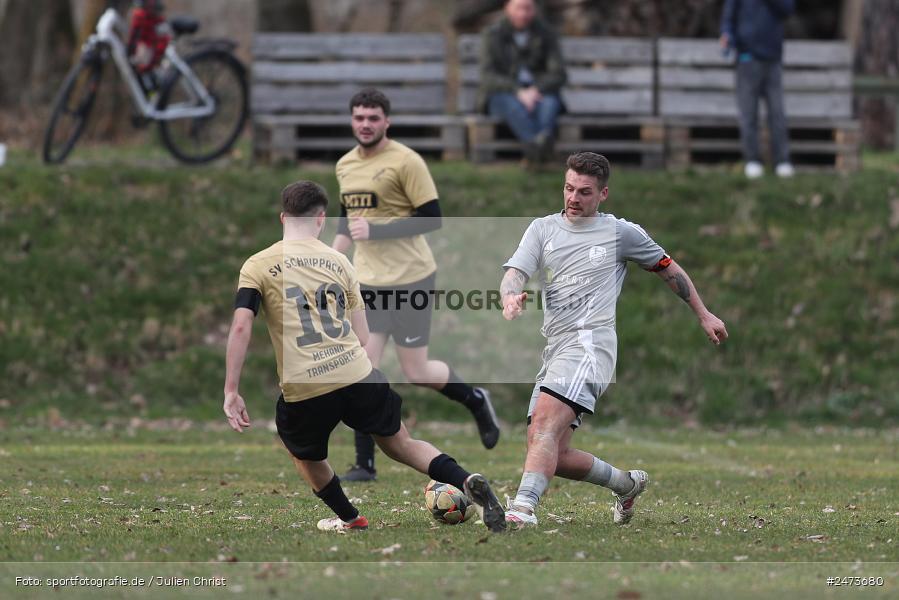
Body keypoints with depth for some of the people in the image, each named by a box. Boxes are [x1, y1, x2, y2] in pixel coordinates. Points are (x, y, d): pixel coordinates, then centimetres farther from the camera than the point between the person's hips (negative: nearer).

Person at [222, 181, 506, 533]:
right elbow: (362, 335, 14)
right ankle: (468, 483, -3)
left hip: (303, 391, -2)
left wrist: (231, 392, -6)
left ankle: (350, 520, 41)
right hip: (359, 377, 2)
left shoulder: (257, 266, 4)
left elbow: (241, 327, -8)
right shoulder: (338, 262, 12)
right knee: (401, 444, 18)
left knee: (306, 456, 28)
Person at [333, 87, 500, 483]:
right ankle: (364, 463, 0)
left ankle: (475, 400, 32)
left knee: (415, 373, 2)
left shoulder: (405, 162, -11)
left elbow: (432, 218, -15)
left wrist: (375, 231, -21)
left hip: (410, 279, -6)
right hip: (367, 283, 6)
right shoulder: (345, 166, 10)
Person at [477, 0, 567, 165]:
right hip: (502, 94, -1)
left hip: (537, 92, 1)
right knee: (514, 105, -37)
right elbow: (488, 75, -7)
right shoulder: (493, 34, 2)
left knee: (550, 102, -34)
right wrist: (518, 91, -24)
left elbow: (558, 74, 0)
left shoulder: (545, 34, 7)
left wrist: (536, 90, -21)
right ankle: (538, 145, -66)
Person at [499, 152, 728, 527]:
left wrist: (704, 316, 23)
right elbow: (515, 273, 1)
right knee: (553, 454, 2)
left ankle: (523, 508, -40)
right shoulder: (542, 229, 15)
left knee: (545, 423, -27)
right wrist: (510, 298, -24)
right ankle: (628, 484, 26)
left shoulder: (622, 233, 7)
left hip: (590, 342, -6)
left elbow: (668, 269, 20)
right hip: (555, 349, 6)